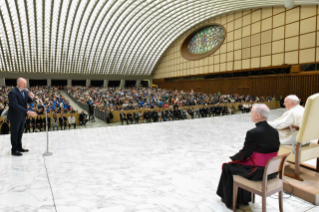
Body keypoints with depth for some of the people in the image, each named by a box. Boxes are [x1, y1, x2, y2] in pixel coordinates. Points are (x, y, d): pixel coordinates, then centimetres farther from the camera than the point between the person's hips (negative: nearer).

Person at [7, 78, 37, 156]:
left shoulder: (24, 91, 4)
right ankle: (14, 150, 16)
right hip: (15, 116, -7)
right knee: (14, 133, 4)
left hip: (22, 116, 8)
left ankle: (19, 147, 30)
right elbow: (16, 105, -30)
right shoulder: (13, 92, -21)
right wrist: (28, 112, -37)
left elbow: (29, 101, 9)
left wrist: (31, 97, -15)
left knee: (20, 133, 17)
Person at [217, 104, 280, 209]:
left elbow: (244, 153, -14)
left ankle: (229, 200, 35)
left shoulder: (253, 133, -23)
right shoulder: (275, 131, -1)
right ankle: (243, 199, 41)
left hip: (257, 172, -7)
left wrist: (233, 158, 7)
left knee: (228, 167, 16)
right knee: (242, 163, 30)